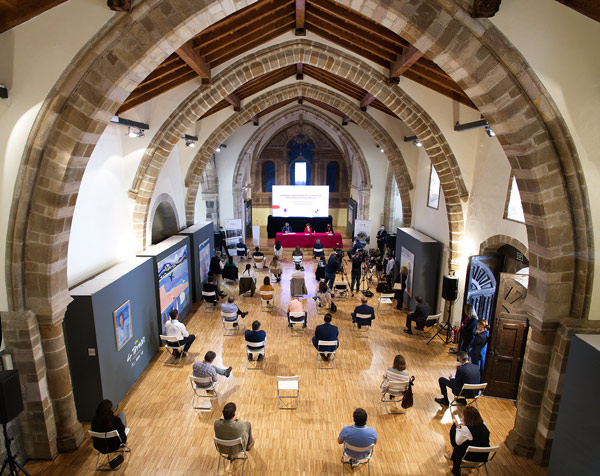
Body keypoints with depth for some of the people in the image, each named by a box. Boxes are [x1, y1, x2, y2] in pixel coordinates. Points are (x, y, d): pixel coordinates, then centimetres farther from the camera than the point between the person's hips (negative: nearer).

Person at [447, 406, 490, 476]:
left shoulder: (465, 429, -28)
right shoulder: (484, 425, -11)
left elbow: (458, 442, -11)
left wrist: (458, 427, -1)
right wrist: (465, 424, 12)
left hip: (471, 457, -5)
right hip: (484, 457, 5)